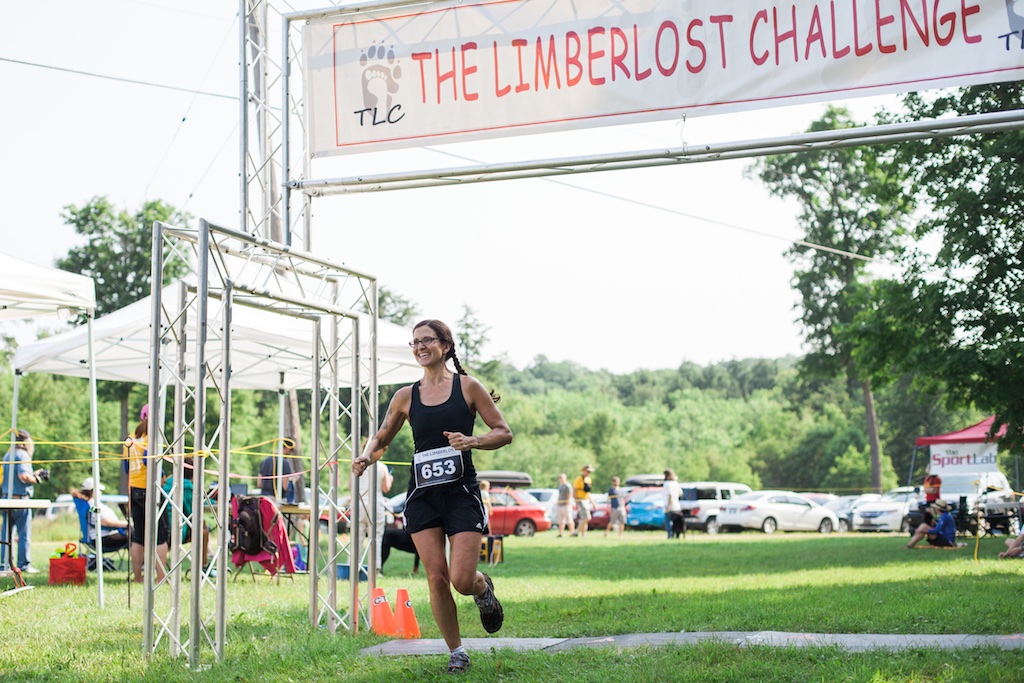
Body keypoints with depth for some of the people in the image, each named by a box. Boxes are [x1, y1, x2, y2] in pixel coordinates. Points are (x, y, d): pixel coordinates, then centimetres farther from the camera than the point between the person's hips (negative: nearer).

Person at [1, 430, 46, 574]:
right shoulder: (23, 455, -11)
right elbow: (23, 476, -23)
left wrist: (34, 474, 18)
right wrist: (37, 479, -6)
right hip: (20, 499, -8)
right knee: (24, 534, -2)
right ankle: (24, 564, -2)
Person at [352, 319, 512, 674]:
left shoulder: (467, 386, 1)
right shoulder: (406, 396, 9)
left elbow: (504, 432, 2)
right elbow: (381, 438, 20)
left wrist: (472, 441, -17)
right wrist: (366, 457, -2)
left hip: (461, 492, -3)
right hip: (422, 496, 3)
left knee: (462, 580, -11)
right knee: (436, 579, -3)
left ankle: (484, 589, 27)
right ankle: (456, 652, 16)